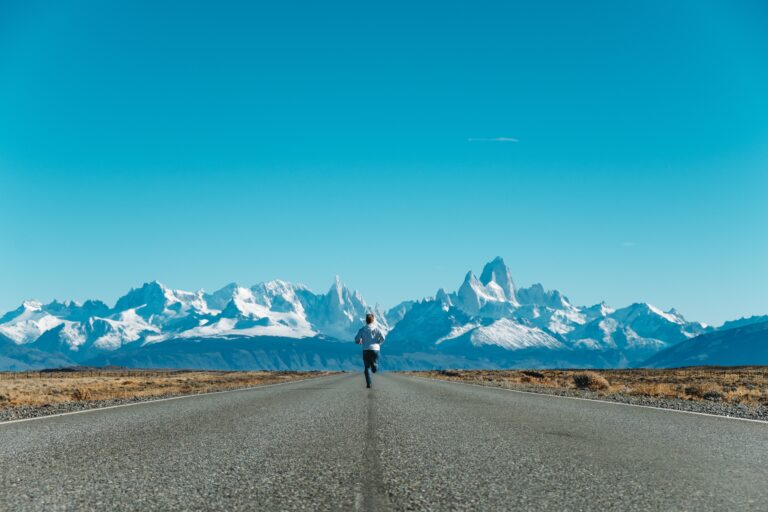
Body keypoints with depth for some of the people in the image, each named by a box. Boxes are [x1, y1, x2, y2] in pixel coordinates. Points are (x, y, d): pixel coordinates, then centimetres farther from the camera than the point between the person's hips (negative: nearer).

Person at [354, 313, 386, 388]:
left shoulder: (362, 329, 5)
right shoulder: (377, 329, 4)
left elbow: (357, 339, 0)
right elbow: (382, 337, -7)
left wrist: (360, 342, 22)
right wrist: (379, 343, 12)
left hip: (366, 350, 1)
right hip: (375, 349, 0)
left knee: (367, 367, 10)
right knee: (374, 363, 15)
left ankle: (368, 383, 0)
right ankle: (374, 365, -20)